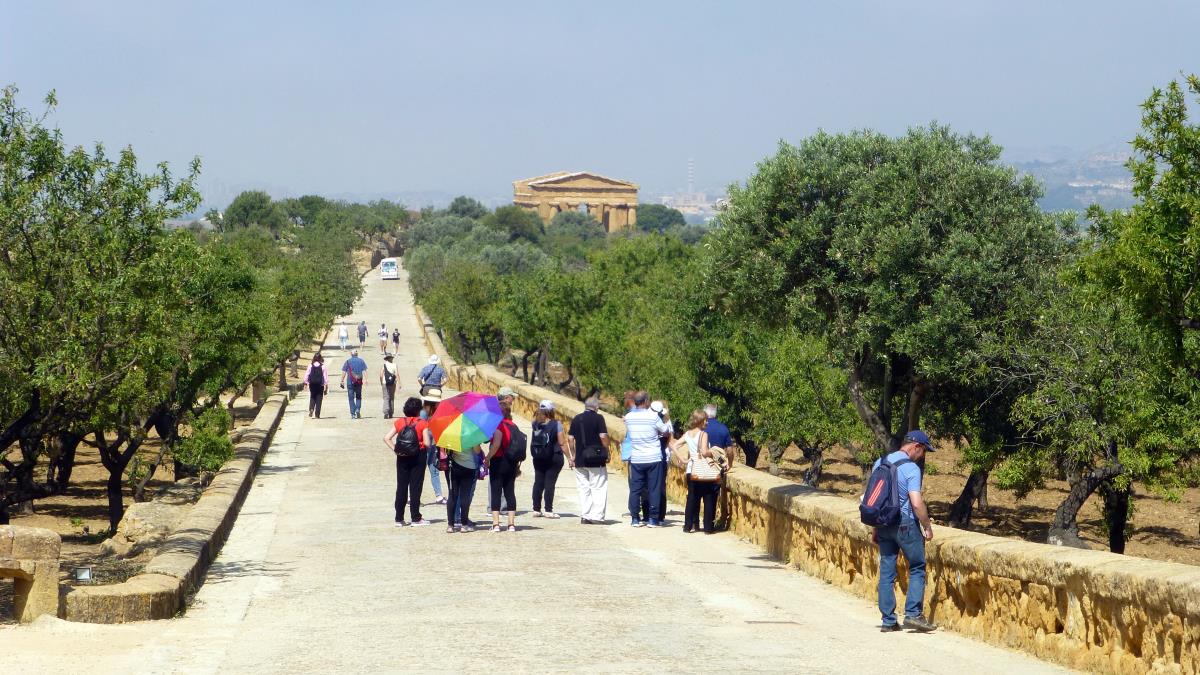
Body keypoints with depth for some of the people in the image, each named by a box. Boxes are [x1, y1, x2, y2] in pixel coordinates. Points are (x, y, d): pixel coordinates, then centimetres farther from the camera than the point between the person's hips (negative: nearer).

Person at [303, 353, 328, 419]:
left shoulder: (310, 365, -3)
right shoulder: (322, 366, -6)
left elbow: (306, 374, -3)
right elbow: (325, 376, -4)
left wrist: (305, 383, 4)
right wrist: (326, 385, 1)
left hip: (312, 384, 1)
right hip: (320, 385, -1)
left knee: (312, 397, 15)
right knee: (319, 399, 5)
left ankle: (311, 409, -10)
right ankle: (317, 414, 2)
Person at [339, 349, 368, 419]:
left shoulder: (348, 361, 1)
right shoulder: (361, 361, 4)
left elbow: (344, 372, -1)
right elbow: (364, 371, -3)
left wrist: (342, 381, 3)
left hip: (350, 383, -1)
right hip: (359, 382, 1)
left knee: (351, 398, 4)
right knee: (358, 397, 15)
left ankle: (353, 414, -2)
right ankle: (358, 410, -6)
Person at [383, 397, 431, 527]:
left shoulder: (399, 422, 3)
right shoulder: (422, 423, -8)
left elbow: (386, 438, -4)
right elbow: (427, 443, -15)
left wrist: (395, 450, -2)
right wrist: (431, 438, 5)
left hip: (402, 458, 3)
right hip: (418, 457, -3)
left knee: (401, 487, 7)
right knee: (415, 487, 2)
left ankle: (399, 519, 8)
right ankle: (416, 518, 3)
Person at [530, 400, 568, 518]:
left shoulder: (536, 424, 1)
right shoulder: (556, 424, -11)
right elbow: (562, 443, -12)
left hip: (538, 458, 4)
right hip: (553, 458, -4)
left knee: (538, 482, 10)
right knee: (550, 483, -2)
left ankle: (536, 509, 13)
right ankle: (548, 510, -2)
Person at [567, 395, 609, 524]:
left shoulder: (576, 419, 7)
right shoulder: (598, 418, -7)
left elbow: (571, 439, 8)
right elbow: (603, 437, -13)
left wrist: (572, 456, 15)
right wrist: (607, 453, -1)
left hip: (580, 460, 5)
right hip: (596, 460, -4)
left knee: (583, 489, 11)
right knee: (598, 489, 1)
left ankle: (584, 516, 10)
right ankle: (596, 516, -4)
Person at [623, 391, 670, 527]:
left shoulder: (628, 417, -1)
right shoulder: (653, 416, -12)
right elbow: (665, 431, -2)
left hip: (636, 459, 3)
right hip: (653, 458, -3)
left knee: (635, 489, 7)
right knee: (654, 489, 3)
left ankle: (635, 518, 8)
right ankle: (653, 518, 3)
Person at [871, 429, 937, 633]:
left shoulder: (879, 463, 8)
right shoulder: (911, 468, -13)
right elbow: (916, 503, -19)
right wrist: (928, 527, -7)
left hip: (884, 524, 6)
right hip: (906, 524, -6)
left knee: (886, 572, 8)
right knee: (917, 568, 7)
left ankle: (888, 620, 9)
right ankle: (913, 613, -2)